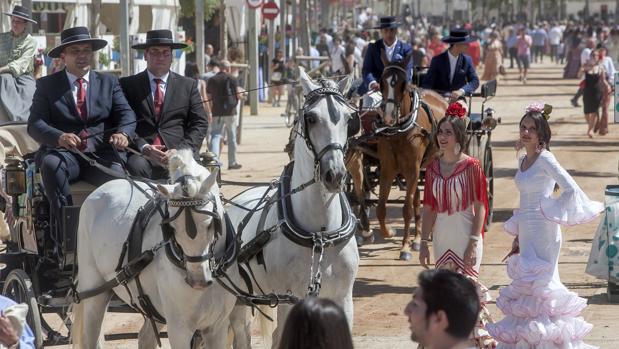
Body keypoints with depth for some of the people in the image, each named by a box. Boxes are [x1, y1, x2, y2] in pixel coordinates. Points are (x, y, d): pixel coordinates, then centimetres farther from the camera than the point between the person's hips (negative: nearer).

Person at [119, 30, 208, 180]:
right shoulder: (127, 85, 14)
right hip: (141, 154, -1)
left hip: (178, 152, 1)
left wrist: (180, 150, -7)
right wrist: (144, 147, -12)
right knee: (136, 166, -35)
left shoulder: (189, 85, 18)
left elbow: (200, 124, 10)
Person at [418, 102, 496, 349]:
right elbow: (429, 208, 10)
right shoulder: (433, 168, 6)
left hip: (466, 236, -5)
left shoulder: (471, 166, -8)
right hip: (442, 240, 5)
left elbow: (480, 207, -9)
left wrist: (473, 242, -15)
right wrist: (424, 242, 6)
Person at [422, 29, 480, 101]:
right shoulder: (437, 60, 1)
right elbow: (427, 84, -1)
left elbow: (475, 81, 0)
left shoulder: (467, 60, 7)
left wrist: (461, 91, -20)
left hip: (458, 100, 2)